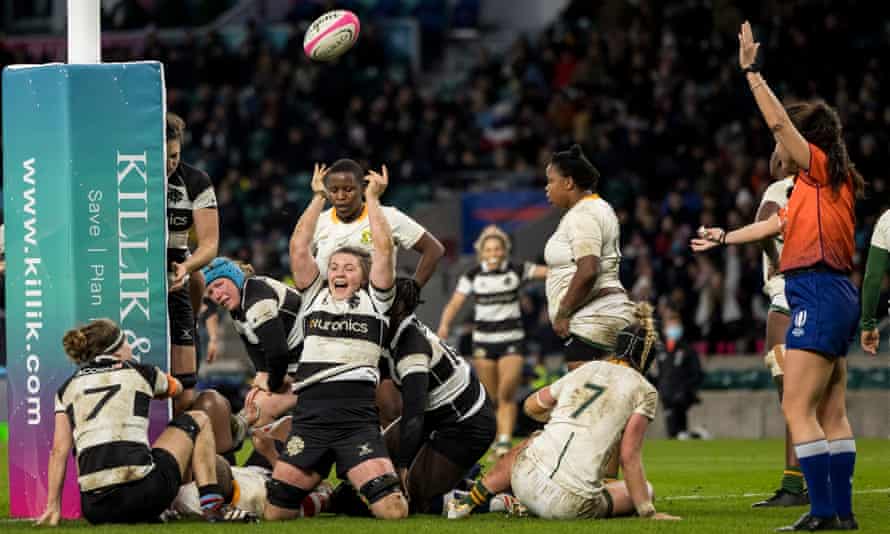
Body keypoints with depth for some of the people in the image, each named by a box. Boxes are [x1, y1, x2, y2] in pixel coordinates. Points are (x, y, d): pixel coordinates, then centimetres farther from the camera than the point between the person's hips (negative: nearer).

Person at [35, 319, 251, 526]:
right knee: (197, 420, 21)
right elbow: (176, 387, 36)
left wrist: (53, 507, 10)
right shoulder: (140, 372, 13)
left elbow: (59, 451, 9)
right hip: (142, 494, -3)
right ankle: (213, 507, 11)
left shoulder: (67, 389, 16)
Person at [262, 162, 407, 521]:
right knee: (275, 512, -2)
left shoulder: (374, 300, 12)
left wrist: (372, 198, 12)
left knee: (393, 510, -15)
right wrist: (318, 198, 14)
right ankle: (321, 496, 30)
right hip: (310, 416, 2)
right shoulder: (314, 296, 17)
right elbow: (298, 248, 10)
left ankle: (358, 490, 20)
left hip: (357, 419, -2)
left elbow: (383, 249, 3)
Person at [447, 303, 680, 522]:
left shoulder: (586, 369, 16)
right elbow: (629, 457, -4)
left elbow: (531, 407, 31)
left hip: (528, 481, 4)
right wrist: (648, 513, -1)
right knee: (644, 490, 20)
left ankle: (469, 502, 30)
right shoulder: (644, 391, 3)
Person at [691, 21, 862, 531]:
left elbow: (779, 121, -15)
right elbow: (779, 223, 27)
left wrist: (752, 69, -12)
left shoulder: (822, 167, -6)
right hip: (837, 297, 10)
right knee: (831, 413, 10)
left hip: (820, 294, -10)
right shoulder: (815, 184, 18)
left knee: (798, 410, -11)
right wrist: (724, 237, 35)